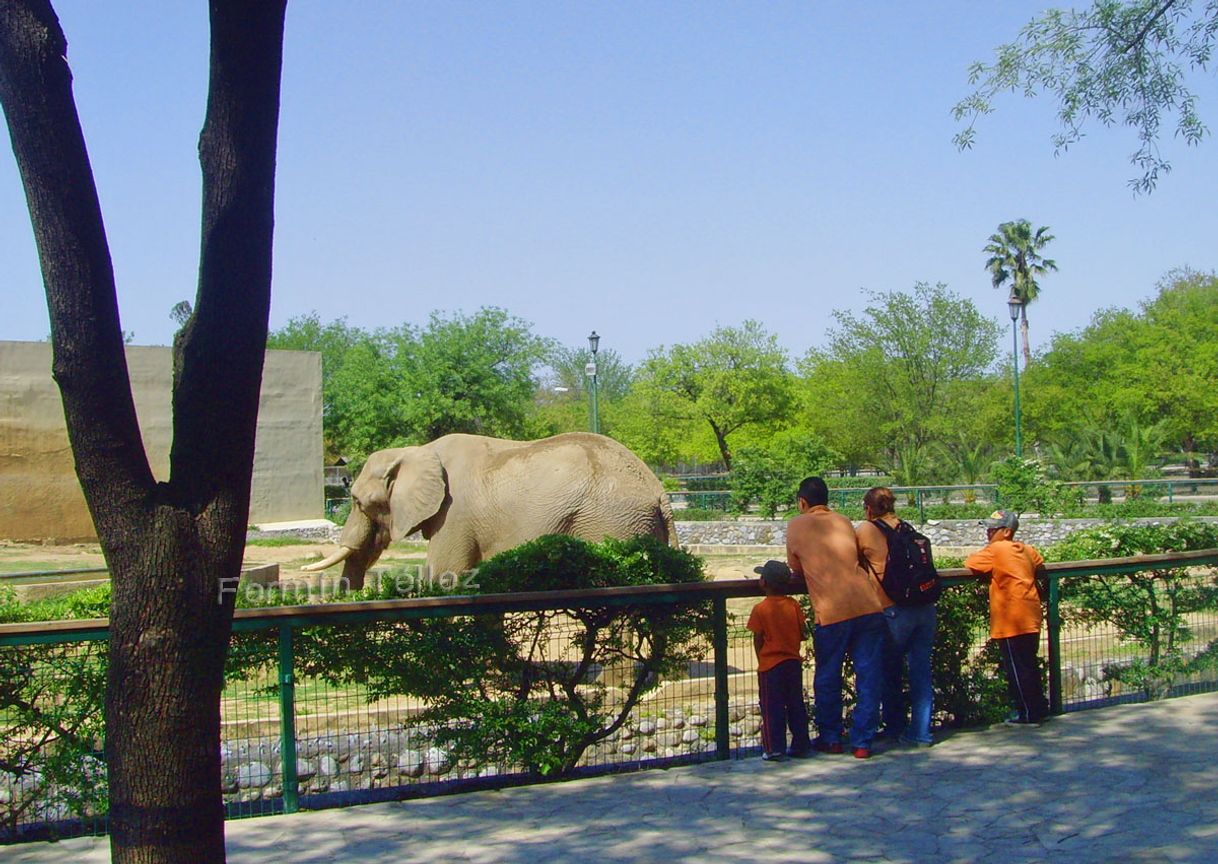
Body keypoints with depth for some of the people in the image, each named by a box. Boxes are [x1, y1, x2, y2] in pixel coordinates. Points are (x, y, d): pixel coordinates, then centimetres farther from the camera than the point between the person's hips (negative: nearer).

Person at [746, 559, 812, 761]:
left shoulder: (760, 609, -11)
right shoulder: (793, 605, -1)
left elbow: (757, 639, -7)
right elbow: (804, 633, 1)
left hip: (770, 665, -4)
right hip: (793, 662, 4)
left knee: (772, 709, 2)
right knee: (796, 706, 12)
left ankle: (775, 749, 1)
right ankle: (801, 745, 17)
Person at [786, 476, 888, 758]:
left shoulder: (797, 526, 6)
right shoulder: (844, 522, 16)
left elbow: (796, 568, 16)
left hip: (832, 612, -3)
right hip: (868, 606, 3)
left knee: (827, 679, 12)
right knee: (867, 677, 7)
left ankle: (830, 738, 21)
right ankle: (862, 742, 9)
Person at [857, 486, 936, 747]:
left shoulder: (866, 531, 0)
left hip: (895, 610, -4)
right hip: (925, 608, 4)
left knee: (890, 672, 13)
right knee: (921, 671, 7)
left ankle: (895, 727, 23)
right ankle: (921, 732, 8)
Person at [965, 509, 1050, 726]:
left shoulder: (996, 550, -11)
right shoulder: (1028, 550, 12)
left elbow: (970, 563, -11)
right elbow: (1040, 570, 25)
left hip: (1012, 622, -8)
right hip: (1031, 618, 8)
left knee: (1017, 669, 0)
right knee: (1029, 665, 18)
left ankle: (1028, 714, 4)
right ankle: (1039, 708, 24)